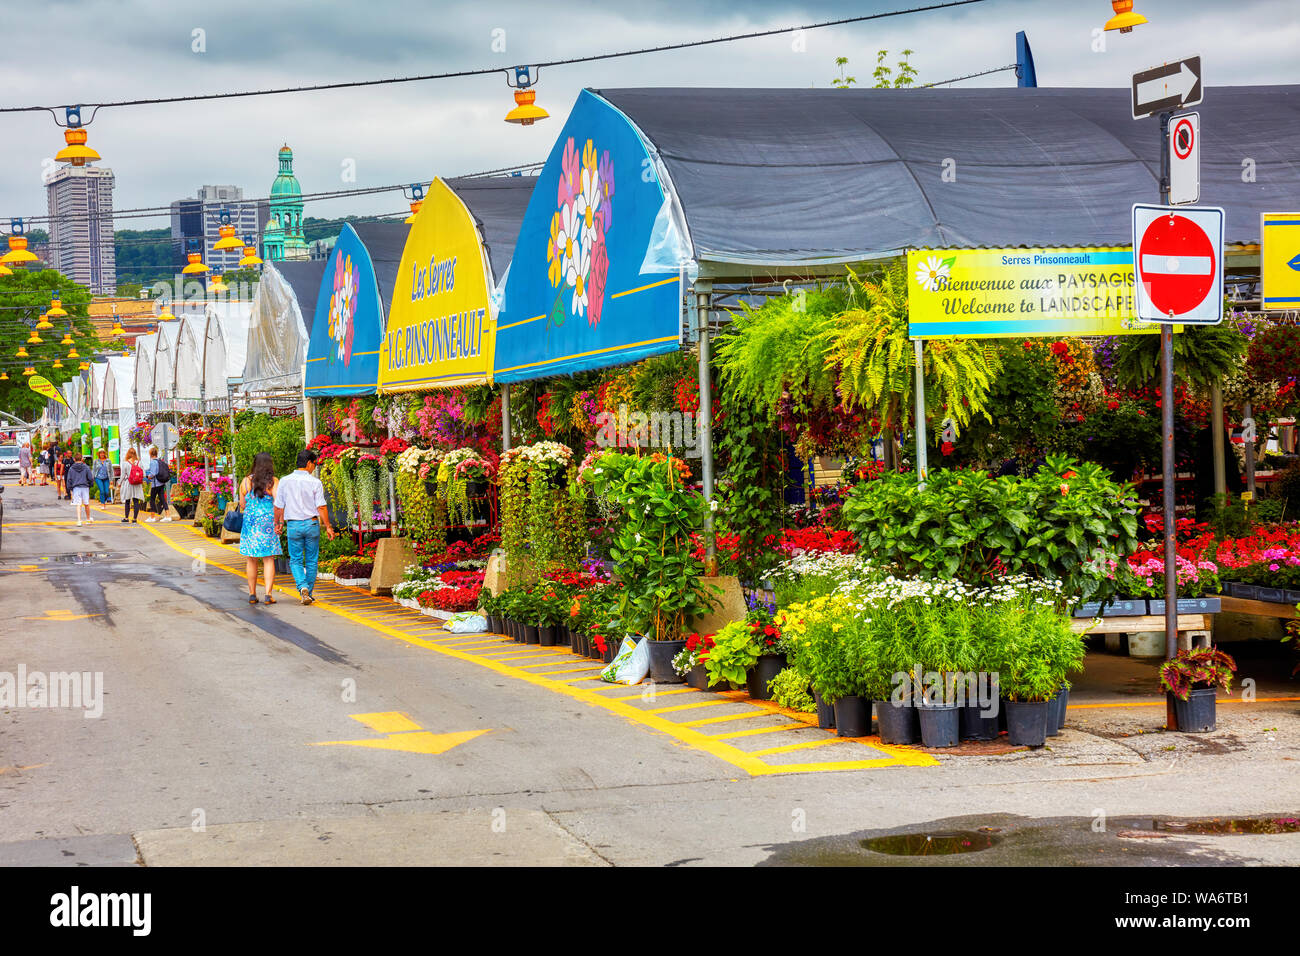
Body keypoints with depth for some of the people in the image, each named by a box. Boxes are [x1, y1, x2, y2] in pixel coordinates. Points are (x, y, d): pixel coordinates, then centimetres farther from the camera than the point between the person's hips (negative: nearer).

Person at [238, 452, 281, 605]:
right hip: (268, 522, -2)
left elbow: (242, 505, 8)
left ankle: (252, 594, 13)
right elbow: (278, 503, -14)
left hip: (250, 523, 2)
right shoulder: (273, 482, -6)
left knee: (251, 560, 10)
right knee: (268, 560, 2)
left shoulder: (246, 481, 2)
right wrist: (277, 523, -7)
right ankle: (268, 594, -5)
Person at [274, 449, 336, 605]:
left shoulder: (285, 482, -1)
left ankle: (303, 588, -15)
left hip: (293, 525, 1)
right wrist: (328, 526, -3)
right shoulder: (315, 482, -8)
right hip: (312, 523, -1)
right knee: (311, 561, 11)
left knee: (296, 561, 8)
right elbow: (321, 507, -9)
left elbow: (278, 506, 4)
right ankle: (308, 594, 15)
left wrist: (277, 523, 18)